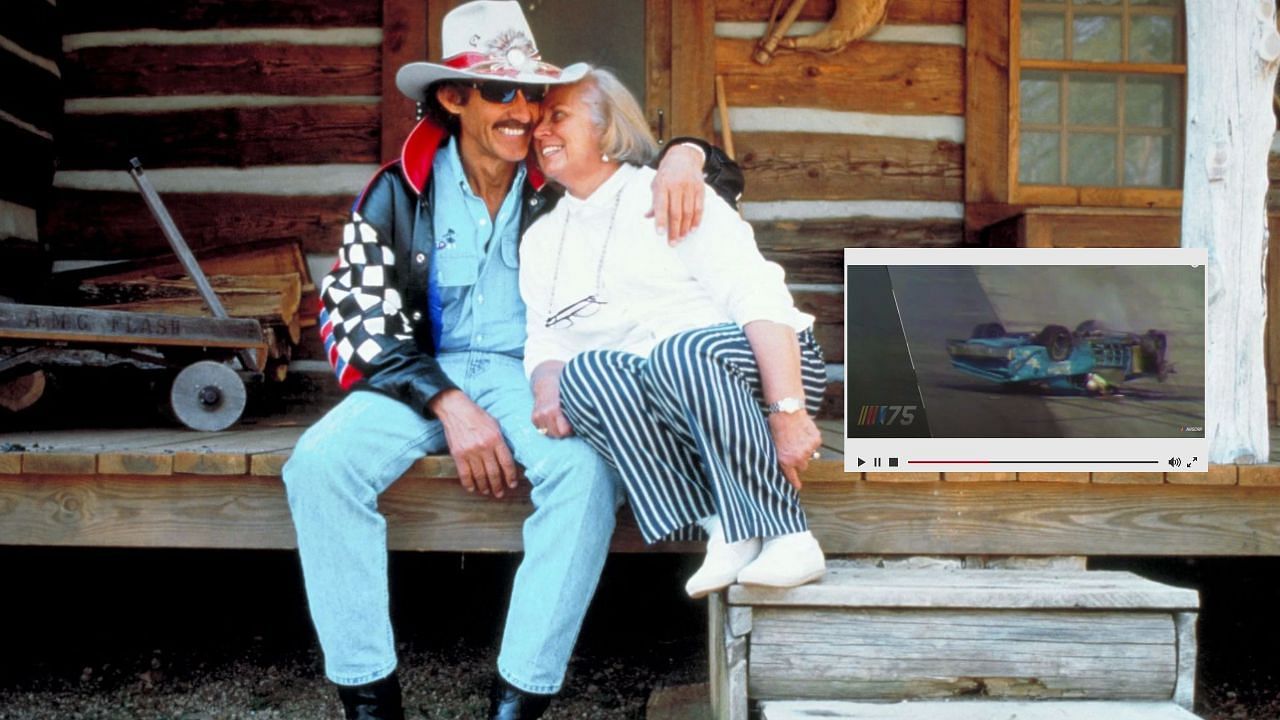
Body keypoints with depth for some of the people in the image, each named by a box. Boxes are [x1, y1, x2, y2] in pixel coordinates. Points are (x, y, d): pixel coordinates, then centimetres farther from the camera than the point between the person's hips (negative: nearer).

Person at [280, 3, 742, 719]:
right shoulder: (398, 193, 2)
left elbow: (724, 176, 9)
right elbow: (355, 318, -3)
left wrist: (685, 154, -17)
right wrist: (449, 404, -17)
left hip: (535, 373, -1)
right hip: (427, 374, 1)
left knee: (588, 470, -33)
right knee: (319, 464, -25)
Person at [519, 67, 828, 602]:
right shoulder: (542, 238, 18)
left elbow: (758, 297, -12)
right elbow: (546, 341, 10)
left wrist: (789, 411, -24)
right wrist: (547, 383, -16)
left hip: (762, 363, -3)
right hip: (649, 405, 4)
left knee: (679, 353, -35)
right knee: (583, 370, -27)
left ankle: (789, 537, -29)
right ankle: (724, 531, -31)